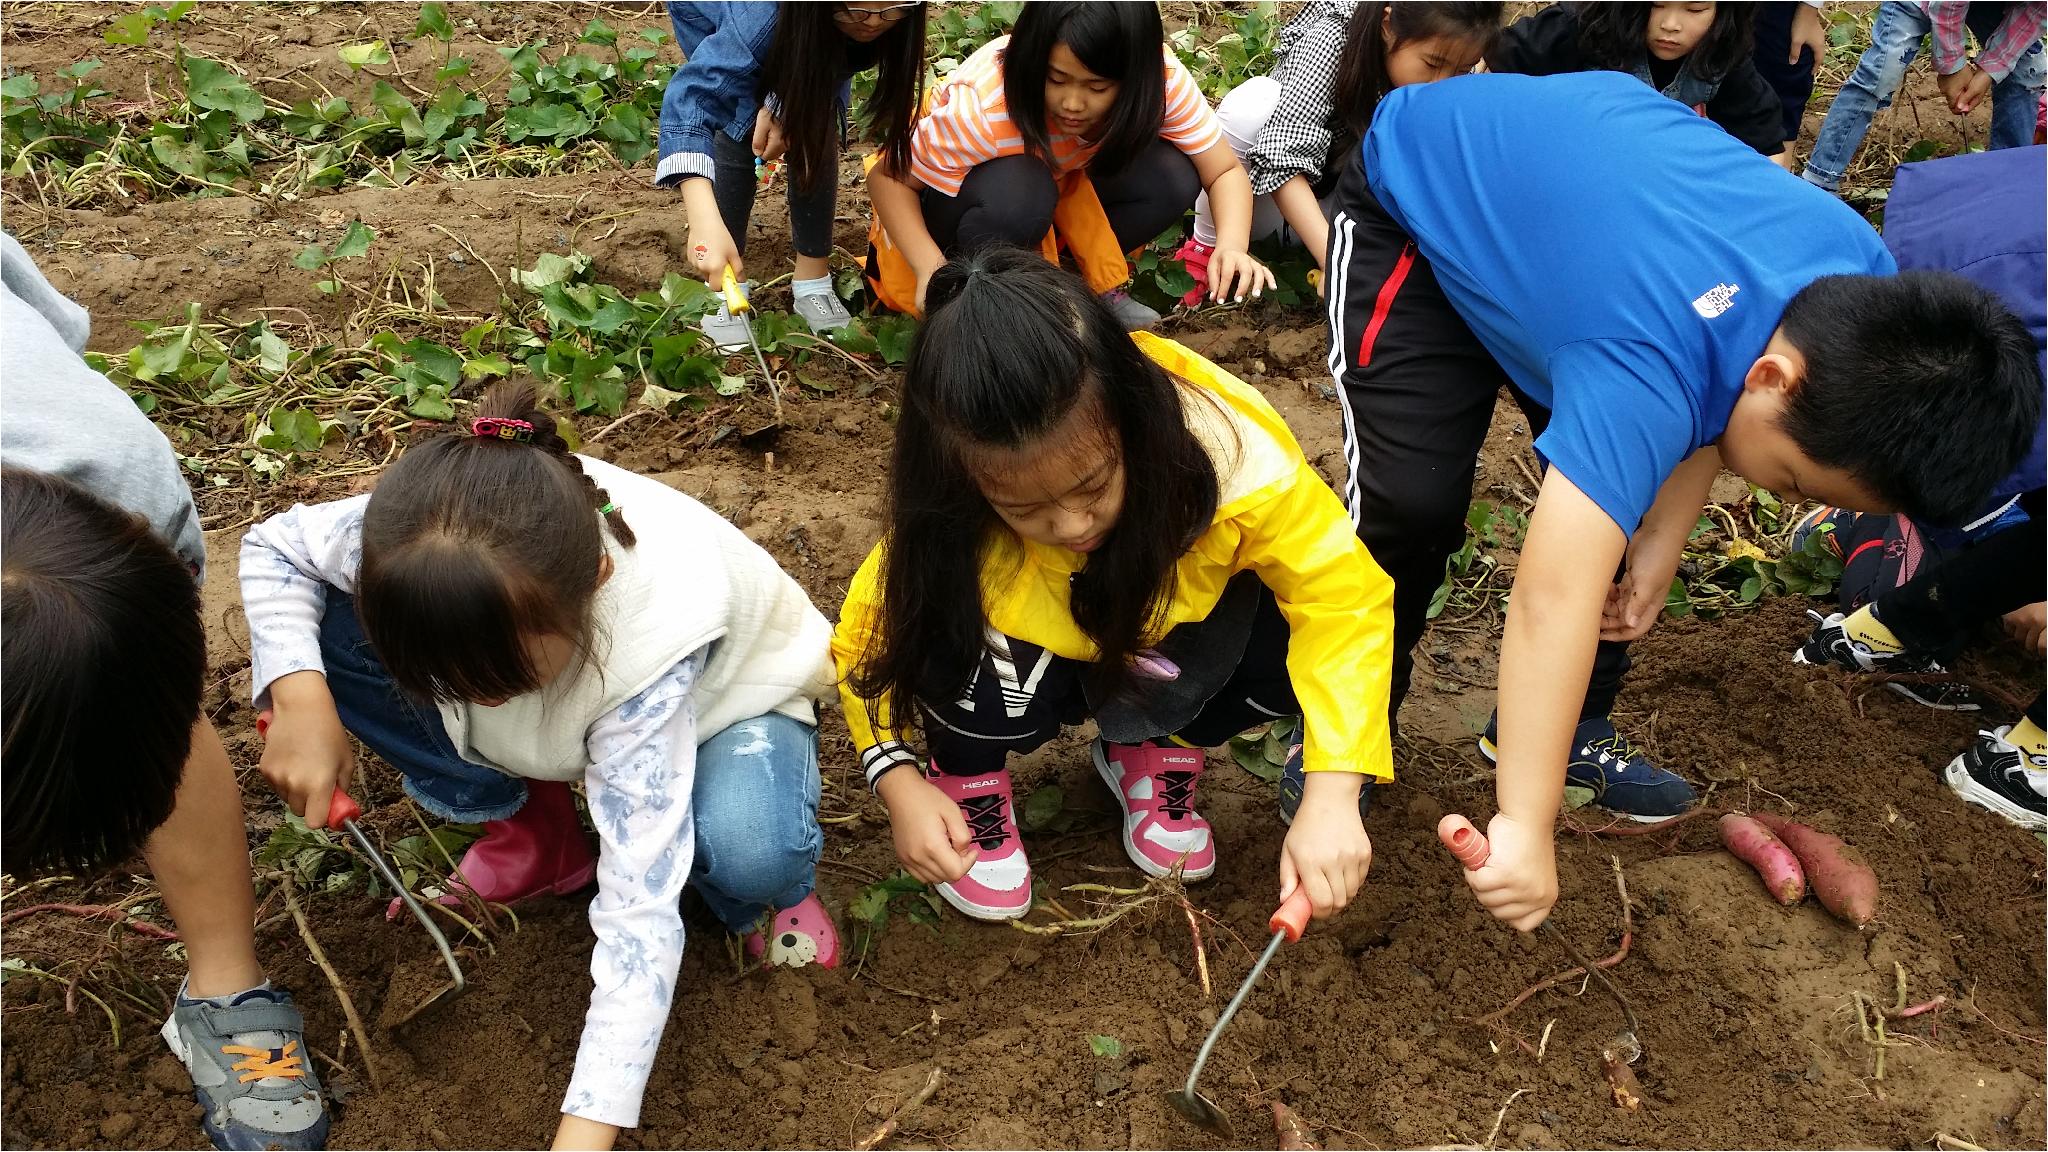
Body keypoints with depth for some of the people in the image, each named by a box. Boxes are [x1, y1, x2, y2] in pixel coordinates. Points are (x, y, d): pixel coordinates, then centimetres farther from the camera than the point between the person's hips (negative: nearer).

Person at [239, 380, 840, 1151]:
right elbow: (273, 546, -10)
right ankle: (532, 824, 1)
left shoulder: (651, 646, -43)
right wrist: (299, 697, -29)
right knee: (330, 635, -20)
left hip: (722, 689, -4)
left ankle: (766, 895, -1)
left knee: (745, 849, -40)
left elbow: (639, 909, -42)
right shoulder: (413, 537, -33)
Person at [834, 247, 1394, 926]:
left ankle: (1157, 758, 1)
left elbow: (1344, 595, -34)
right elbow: (866, 639, -18)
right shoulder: (955, 522, -33)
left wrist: (1332, 796, -43)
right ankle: (968, 783, 0)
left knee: (1288, 643, -29)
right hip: (1041, 659, -1)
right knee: (968, 639, -35)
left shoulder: (1230, 457, -38)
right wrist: (901, 788, -32)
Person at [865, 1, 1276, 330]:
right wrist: (931, 268, -42)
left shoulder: (1160, 78, -27)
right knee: (1016, 191, -38)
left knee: (1172, 177, -23)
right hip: (959, 199, -4)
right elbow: (887, 177, -27)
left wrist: (1233, 248, -42)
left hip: (1064, 184, 4)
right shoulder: (981, 109, -37)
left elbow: (1226, 171, -22)